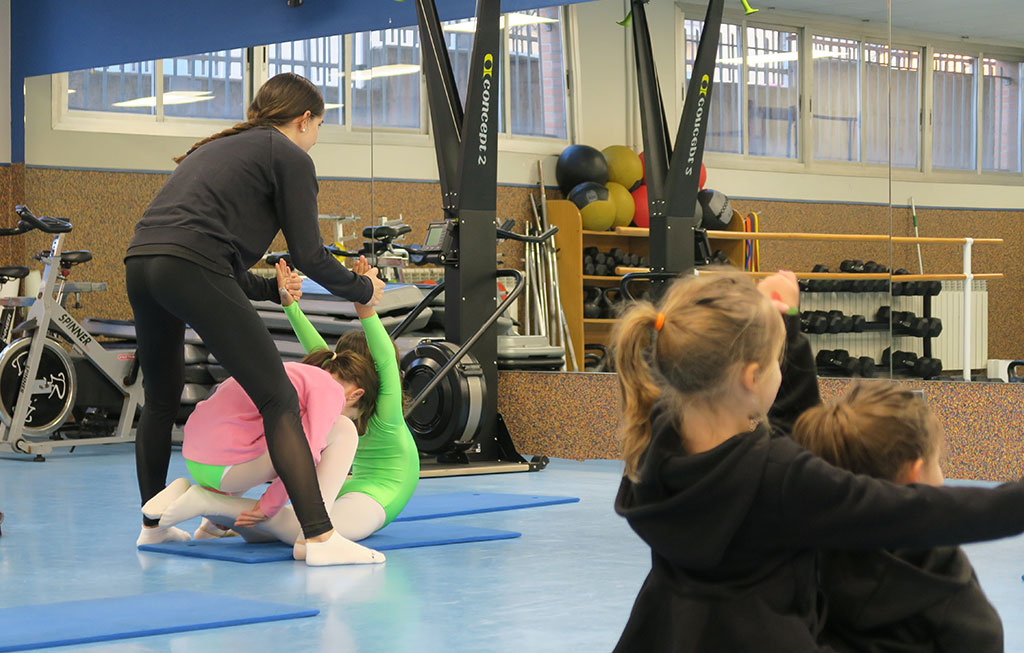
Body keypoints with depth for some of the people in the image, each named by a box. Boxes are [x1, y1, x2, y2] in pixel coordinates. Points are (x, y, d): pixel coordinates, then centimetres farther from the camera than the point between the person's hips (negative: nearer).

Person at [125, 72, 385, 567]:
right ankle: (319, 536, -16)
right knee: (278, 400, -8)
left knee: (160, 400, 27)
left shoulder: (216, 149, 32)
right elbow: (308, 256, 5)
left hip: (140, 263, 8)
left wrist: (273, 290, 33)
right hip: (193, 271, -8)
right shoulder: (290, 157, 8)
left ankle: (153, 524, 40)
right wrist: (363, 290, 20)